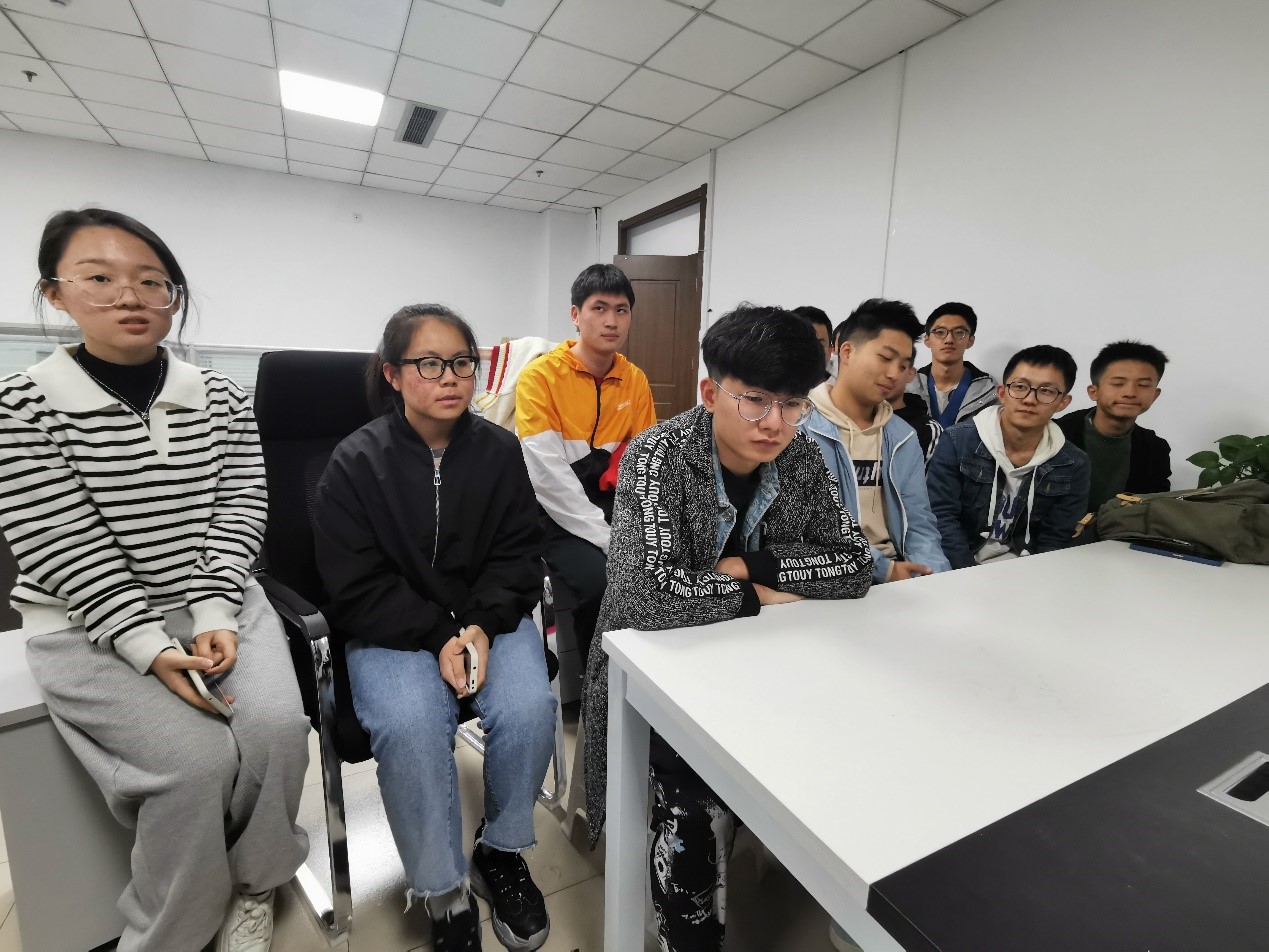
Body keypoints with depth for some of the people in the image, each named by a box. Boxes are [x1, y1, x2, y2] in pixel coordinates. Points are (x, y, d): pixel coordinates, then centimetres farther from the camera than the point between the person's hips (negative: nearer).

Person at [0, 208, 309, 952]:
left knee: (276, 727, -21)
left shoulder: (221, 398, 3)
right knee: (198, 759, -22)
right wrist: (150, 648, -21)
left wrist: (215, 615, -14)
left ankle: (255, 887, 10)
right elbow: (67, 553, -12)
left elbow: (240, 512, -2)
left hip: (219, 603, 3)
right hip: (87, 626, -2)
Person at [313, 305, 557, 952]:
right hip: (393, 630, -1)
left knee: (528, 709, -23)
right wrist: (439, 637, -19)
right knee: (410, 724, -30)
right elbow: (357, 589, -8)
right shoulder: (355, 462, -6)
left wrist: (481, 625, -15)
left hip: (489, 617, 2)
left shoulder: (500, 450, 1)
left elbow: (519, 555, 2)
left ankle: (501, 853, 8)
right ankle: (445, 894, -4)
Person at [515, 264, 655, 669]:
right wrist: (608, 538, -22)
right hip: (558, 514, -4)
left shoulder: (635, 380, 7)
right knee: (602, 577, -30)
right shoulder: (540, 376, -10)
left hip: (613, 505, 5)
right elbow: (548, 475, -18)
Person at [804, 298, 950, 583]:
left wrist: (932, 575, -8)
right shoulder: (800, 426, -11)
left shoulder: (904, 437, 11)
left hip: (898, 574, 5)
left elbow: (919, 523, 10)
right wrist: (881, 568, -16)